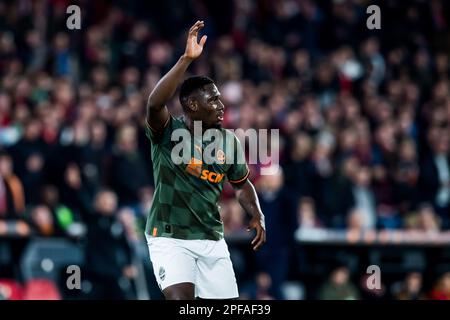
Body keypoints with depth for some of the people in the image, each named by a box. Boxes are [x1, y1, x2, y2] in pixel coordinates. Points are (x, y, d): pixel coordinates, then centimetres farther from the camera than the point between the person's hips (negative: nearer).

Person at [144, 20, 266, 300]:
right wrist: (187, 59, -39)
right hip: (170, 237, -5)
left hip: (212, 239, 5)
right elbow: (155, 104, -33)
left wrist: (258, 216, 0)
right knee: (181, 298, -24)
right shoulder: (168, 132, -11)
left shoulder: (229, 141, 4)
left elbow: (242, 184, 19)